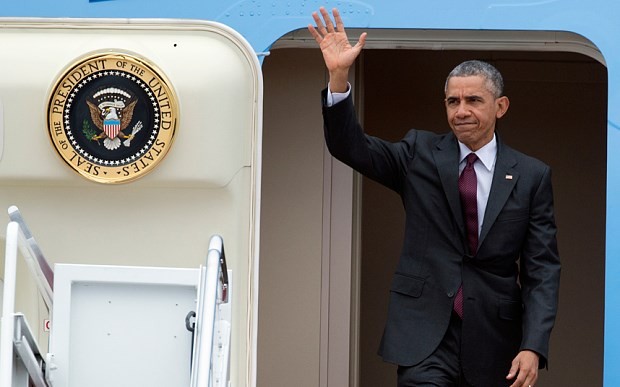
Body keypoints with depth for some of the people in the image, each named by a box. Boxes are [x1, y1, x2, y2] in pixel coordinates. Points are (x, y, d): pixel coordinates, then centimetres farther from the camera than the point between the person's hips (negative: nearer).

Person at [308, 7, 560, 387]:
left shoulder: (532, 176, 2)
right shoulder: (420, 154, 6)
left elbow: (542, 269, 0)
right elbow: (350, 147, -5)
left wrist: (533, 346, -11)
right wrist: (339, 76, -20)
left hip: (493, 338, 1)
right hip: (426, 331, 0)